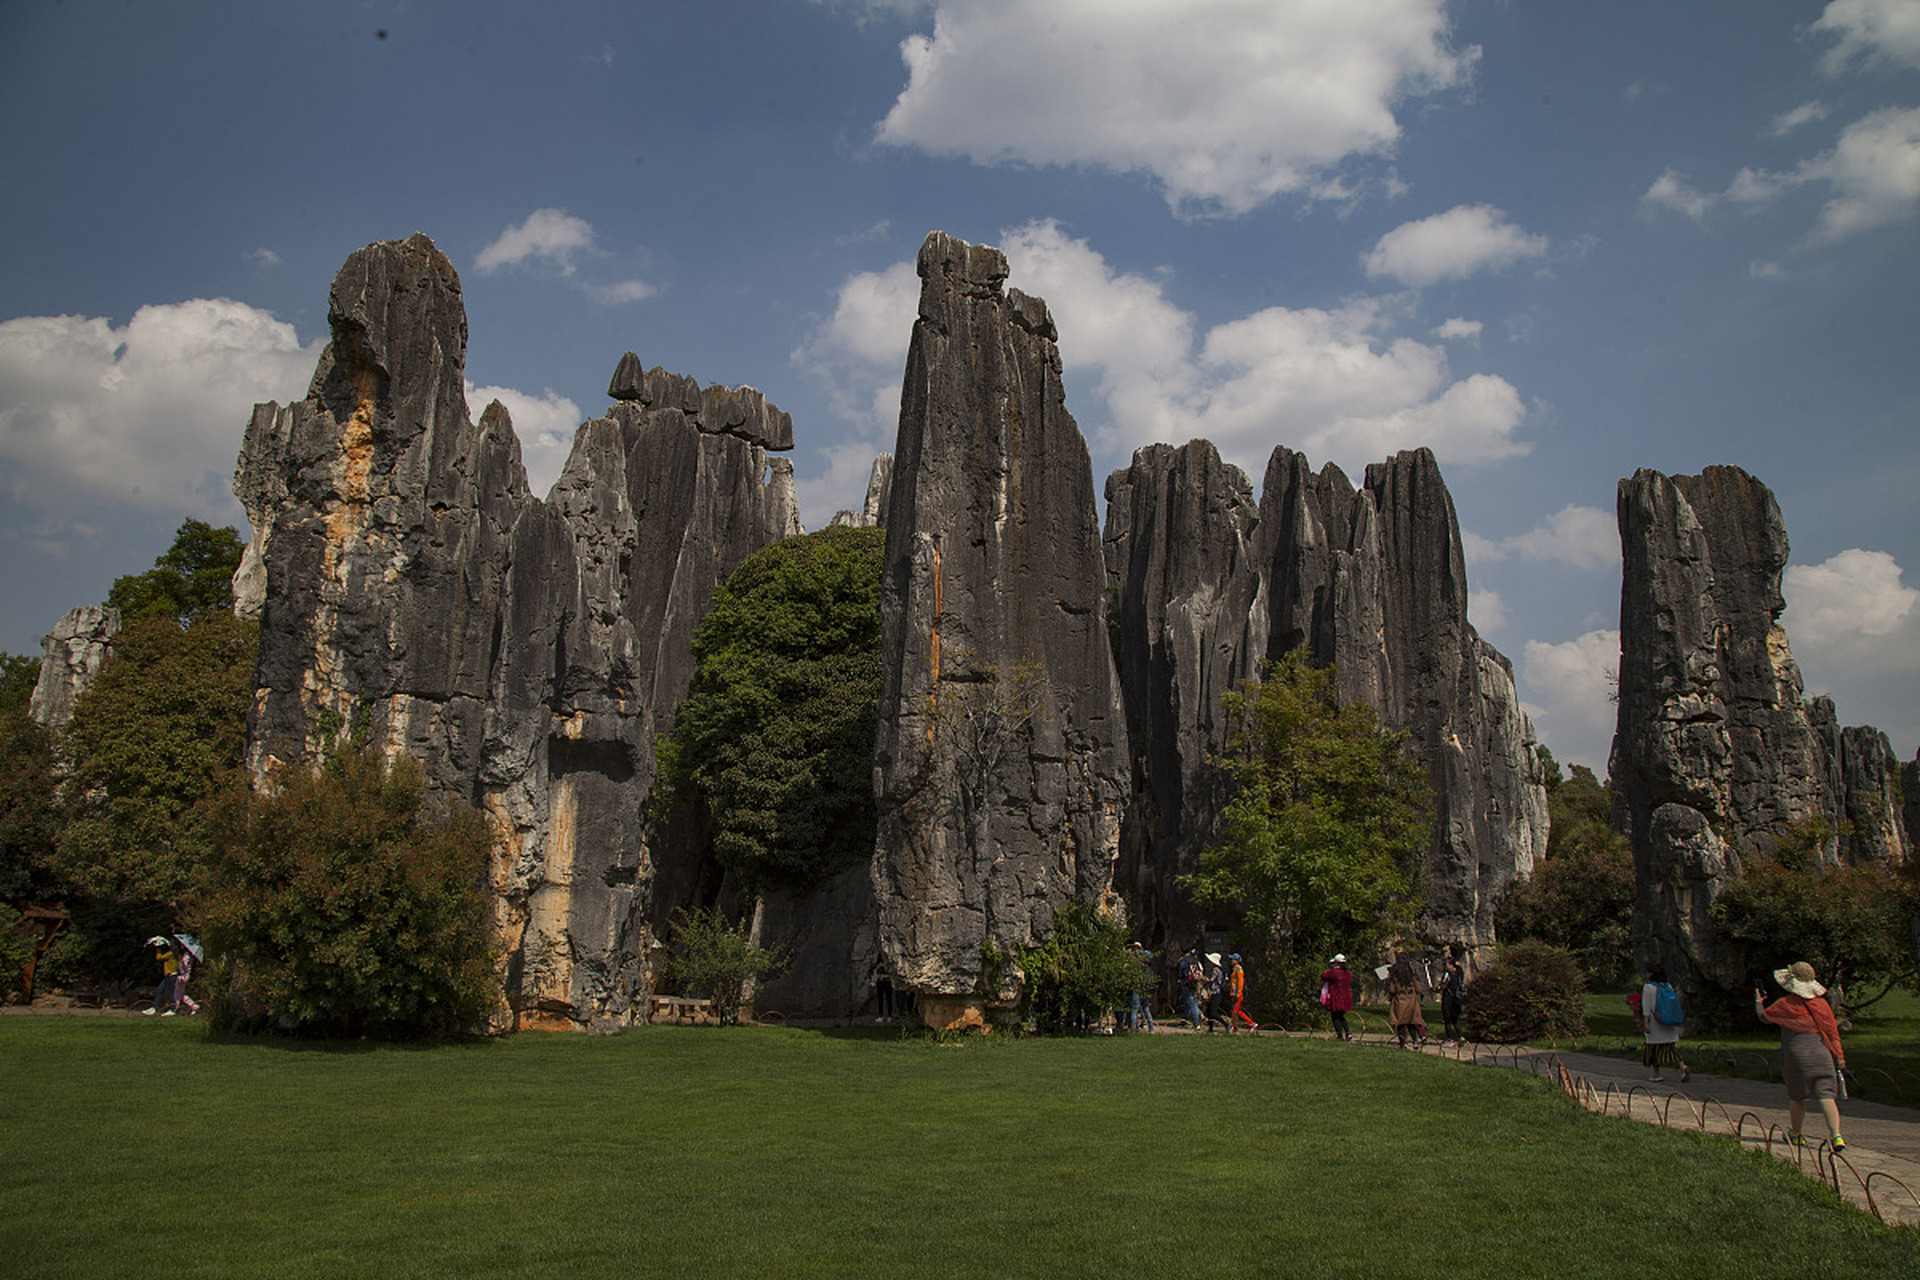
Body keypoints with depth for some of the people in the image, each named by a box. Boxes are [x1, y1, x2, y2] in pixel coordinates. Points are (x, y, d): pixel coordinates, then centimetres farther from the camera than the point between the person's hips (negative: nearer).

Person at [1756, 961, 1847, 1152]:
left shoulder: (1785, 1004, -4)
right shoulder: (1822, 1004, 5)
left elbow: (1765, 1016, 11)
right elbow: (1833, 1033, 6)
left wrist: (1758, 1002, 31)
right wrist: (1839, 1057, 12)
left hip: (1797, 1055, -2)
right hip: (1822, 1054, 2)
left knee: (1796, 1096, 11)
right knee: (1826, 1095, -3)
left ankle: (1795, 1134, 23)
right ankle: (1836, 1135, -18)